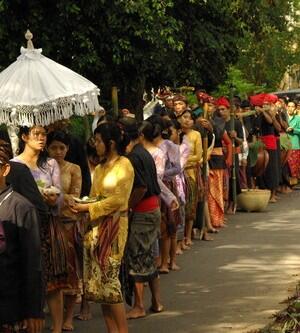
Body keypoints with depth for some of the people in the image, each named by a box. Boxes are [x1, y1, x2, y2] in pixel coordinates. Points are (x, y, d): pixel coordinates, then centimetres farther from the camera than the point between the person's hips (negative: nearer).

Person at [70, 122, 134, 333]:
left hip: (113, 225, -7)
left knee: (109, 279, -8)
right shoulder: (100, 168, 16)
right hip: (96, 226, 7)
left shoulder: (124, 165, -5)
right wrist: (81, 206, -3)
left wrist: (89, 208, -13)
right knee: (98, 281, 4)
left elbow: (118, 200, -12)